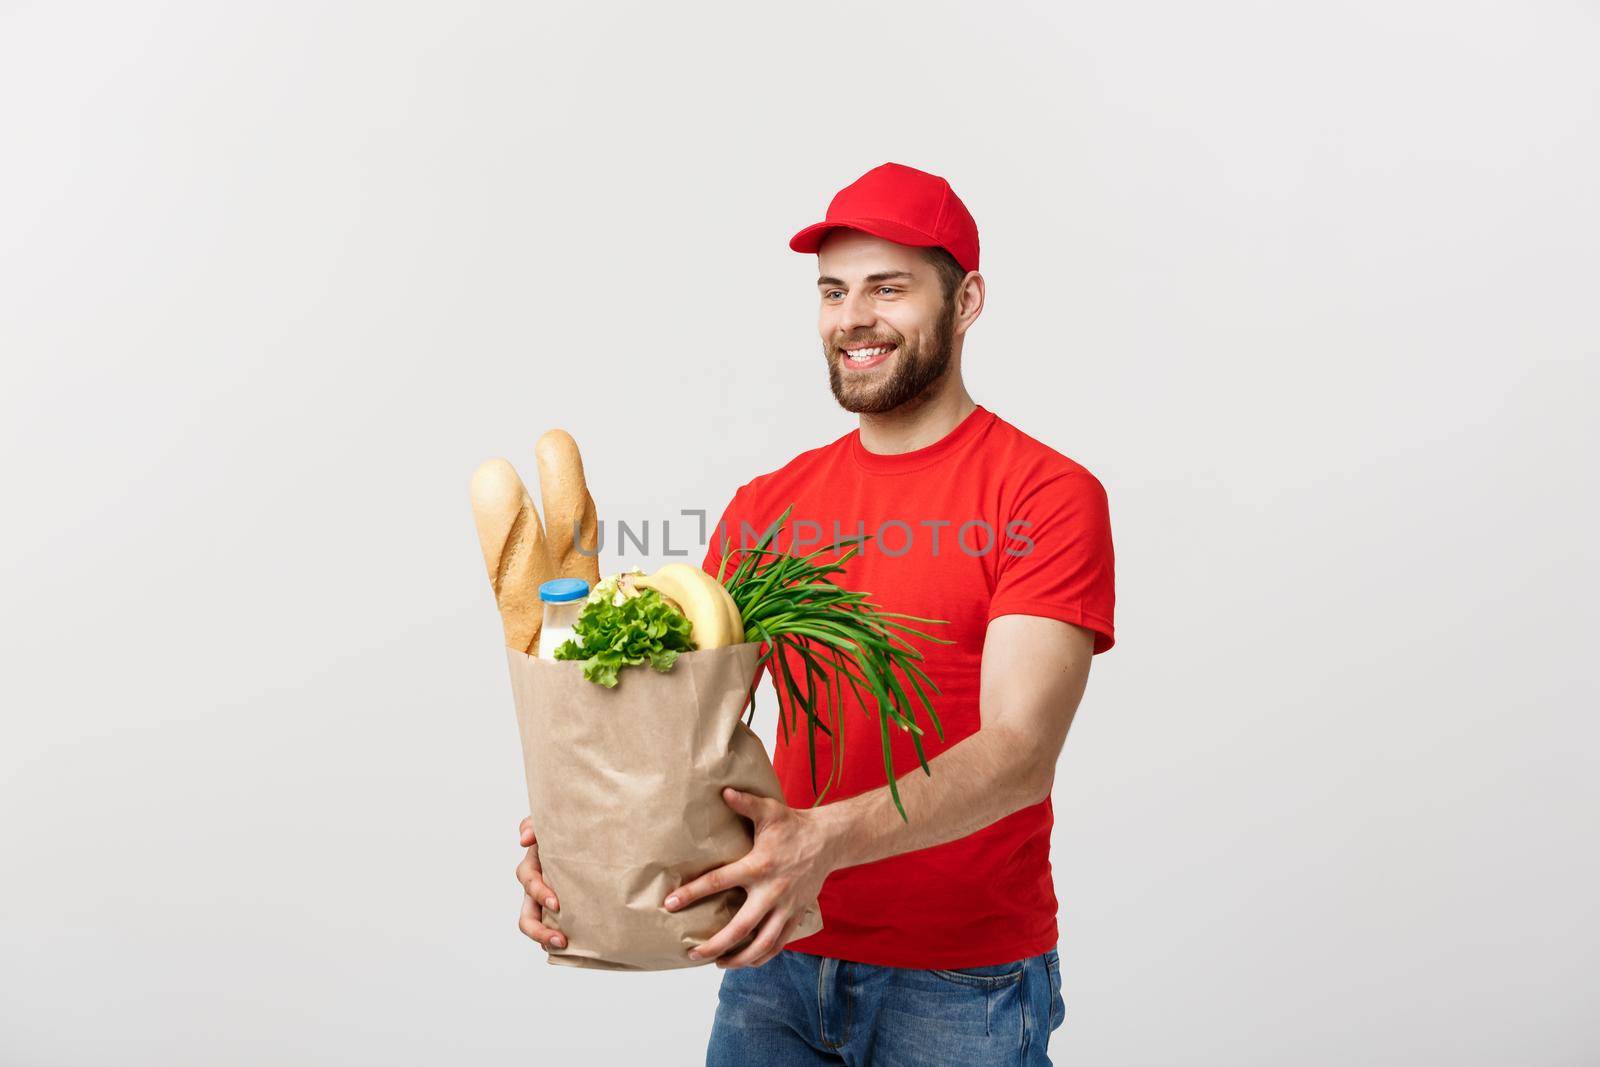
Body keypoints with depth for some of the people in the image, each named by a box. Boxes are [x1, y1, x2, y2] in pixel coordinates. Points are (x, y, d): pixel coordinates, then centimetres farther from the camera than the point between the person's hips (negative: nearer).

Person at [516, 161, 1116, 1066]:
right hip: (777, 965, 4)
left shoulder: (1047, 497, -11)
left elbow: (1020, 751, -20)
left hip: (960, 984, -4)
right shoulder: (766, 506, 4)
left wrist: (825, 839, -35)